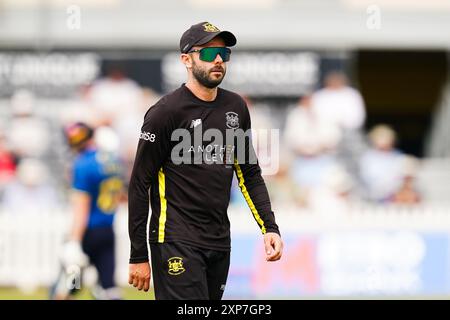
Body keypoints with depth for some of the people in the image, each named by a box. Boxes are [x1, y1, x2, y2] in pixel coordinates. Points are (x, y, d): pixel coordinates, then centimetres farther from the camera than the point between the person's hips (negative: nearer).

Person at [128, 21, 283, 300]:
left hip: (219, 243, 6)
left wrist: (270, 227, 5)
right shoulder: (167, 112, -8)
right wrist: (138, 256, -9)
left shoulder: (235, 107, 10)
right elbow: (139, 184, -7)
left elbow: (249, 173, 19)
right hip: (177, 243, -6)